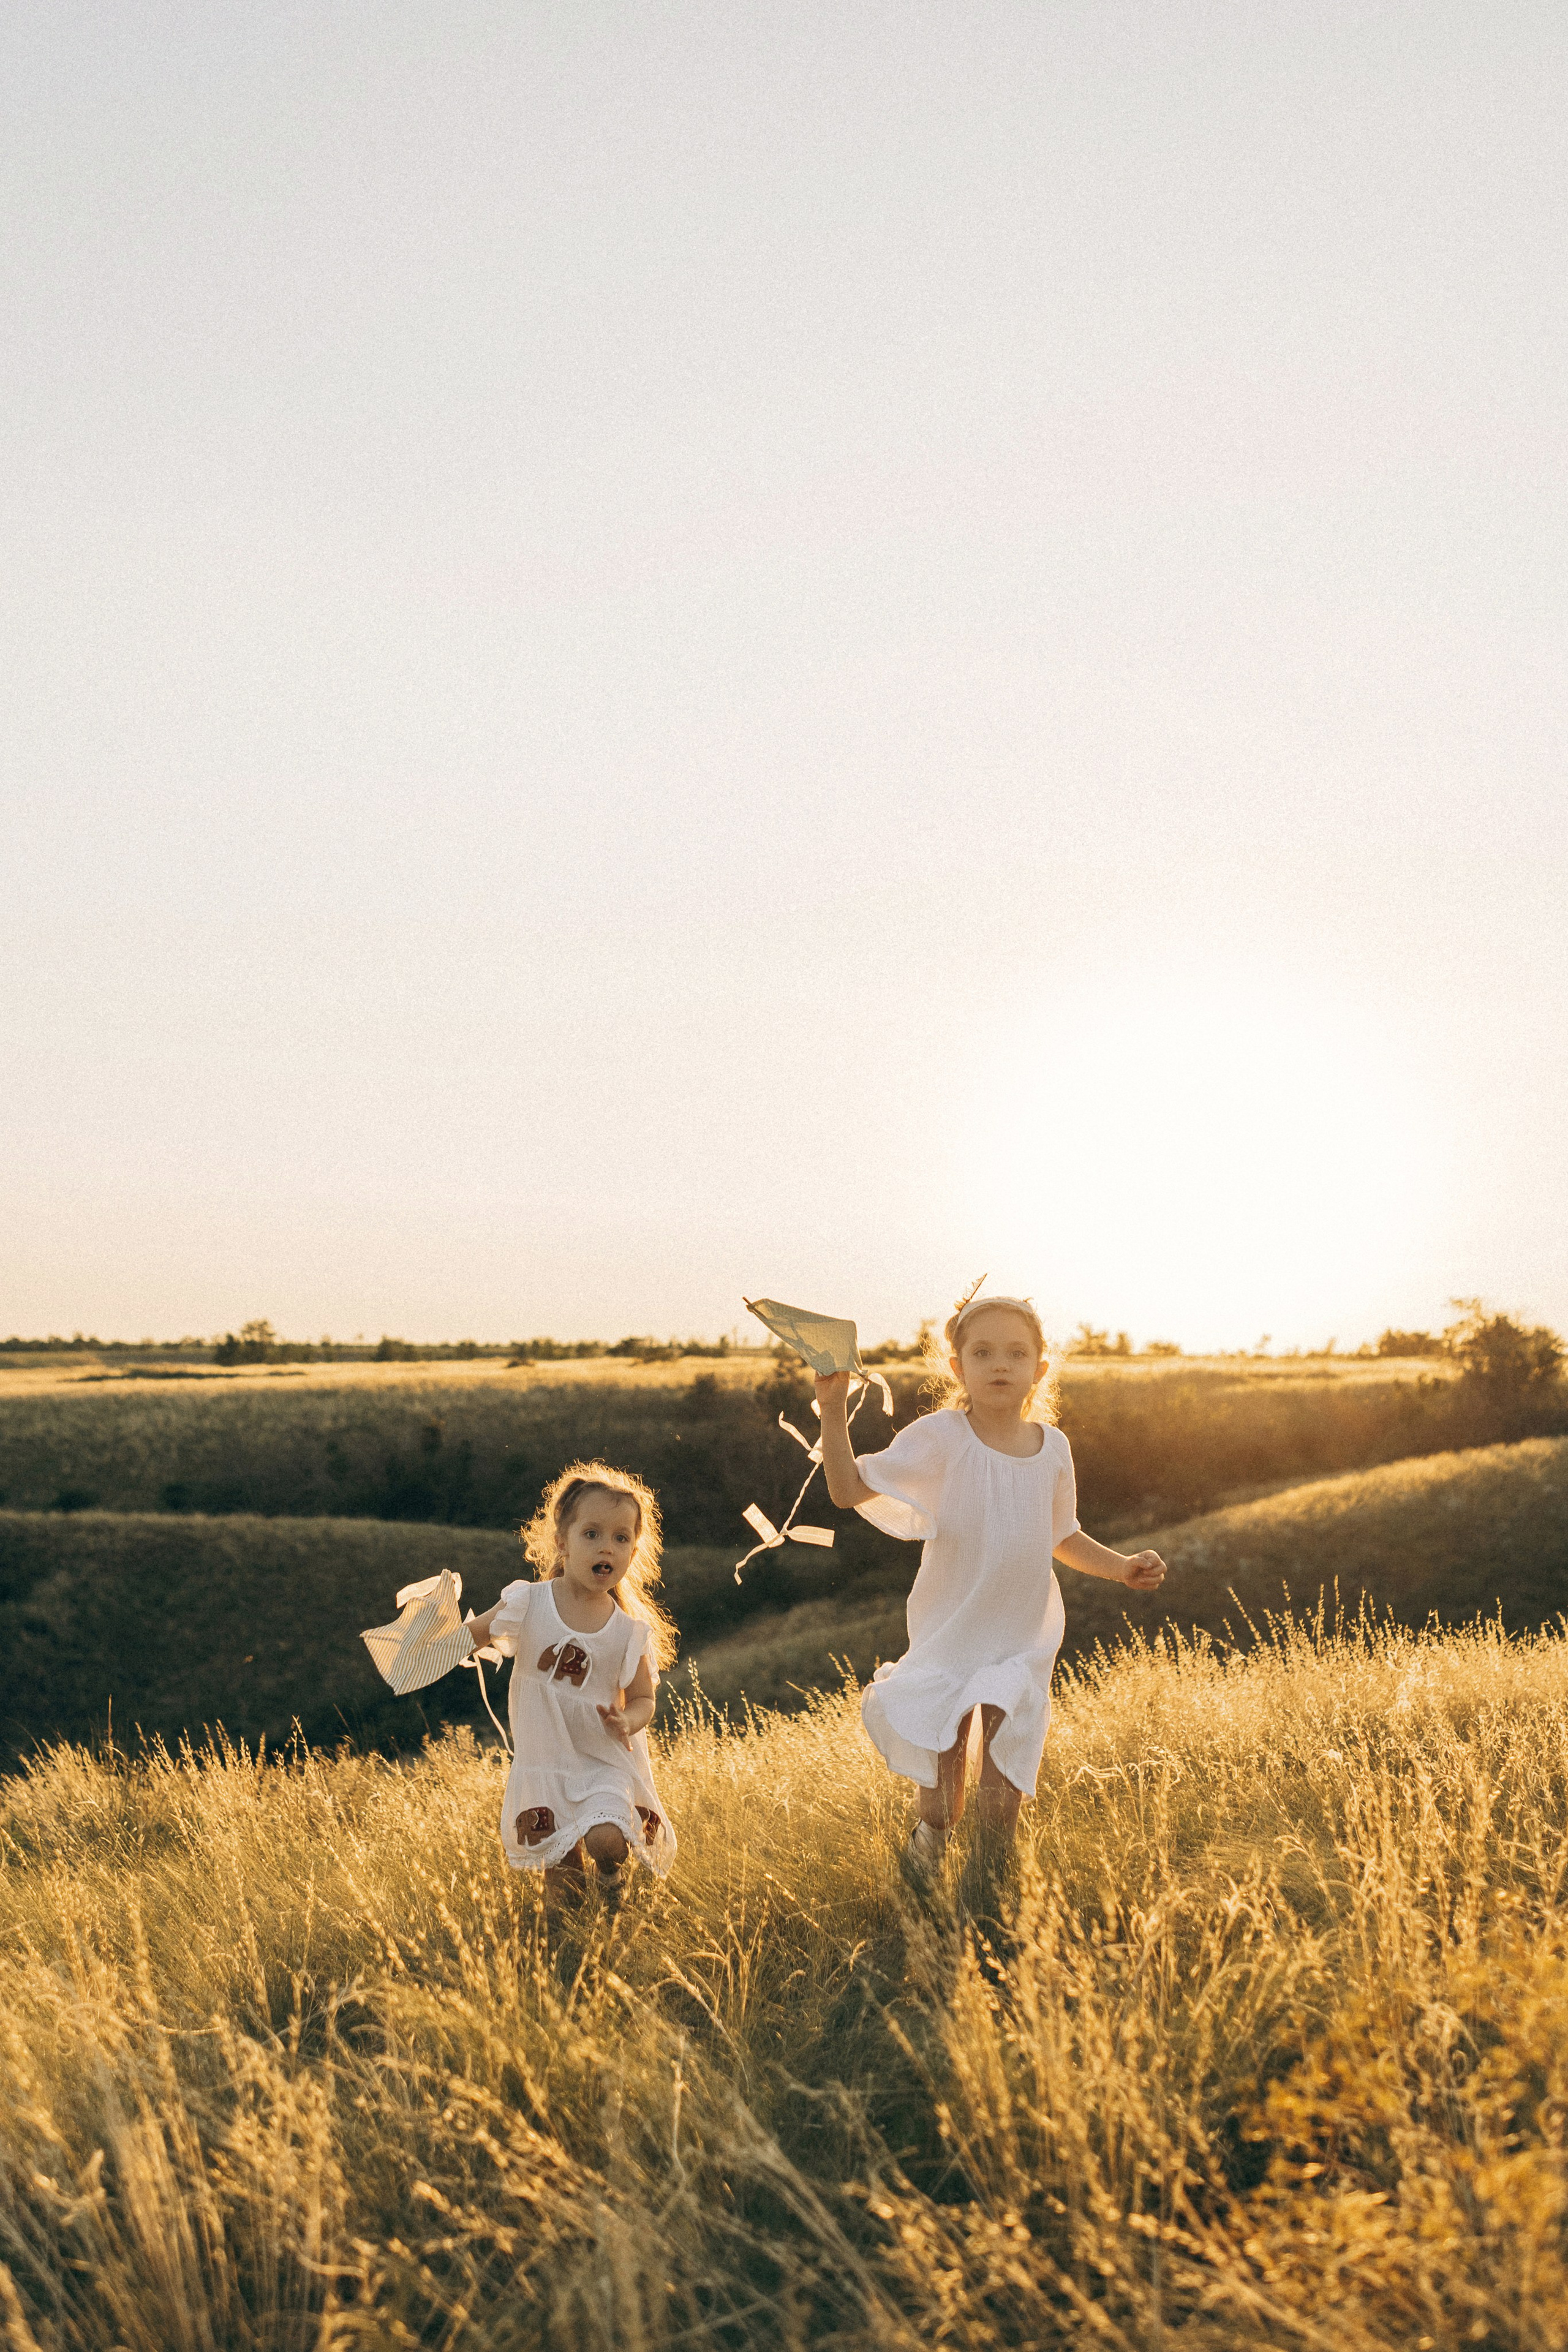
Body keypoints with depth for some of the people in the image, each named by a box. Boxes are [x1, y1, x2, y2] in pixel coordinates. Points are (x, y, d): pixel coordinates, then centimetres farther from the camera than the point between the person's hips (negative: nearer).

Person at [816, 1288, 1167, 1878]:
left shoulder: (1052, 1447, -2)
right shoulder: (939, 1438, -14)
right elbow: (849, 1490, -16)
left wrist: (1122, 1566, 0)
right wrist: (833, 1410, -25)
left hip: (1023, 1636, 3)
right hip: (949, 1630, -2)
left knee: (1009, 1761, 6)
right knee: (940, 1748, 7)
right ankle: (931, 1838, 34)